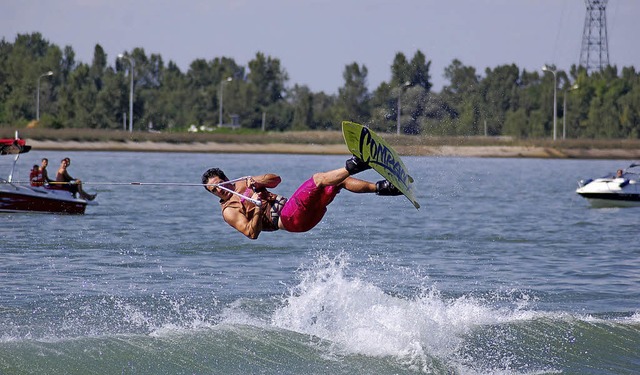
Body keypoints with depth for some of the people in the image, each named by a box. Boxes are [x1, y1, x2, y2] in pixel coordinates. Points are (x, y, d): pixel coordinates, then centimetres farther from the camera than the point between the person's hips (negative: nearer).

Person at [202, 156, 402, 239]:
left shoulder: (242, 184, 27)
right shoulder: (229, 211, 5)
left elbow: (275, 179, 17)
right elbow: (252, 233, -9)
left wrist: (256, 181, -3)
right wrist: (258, 210, -25)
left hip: (304, 212, 8)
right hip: (289, 218, -8)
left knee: (341, 181, -1)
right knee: (319, 178, -24)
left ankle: (380, 187, -6)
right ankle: (353, 166, -40)